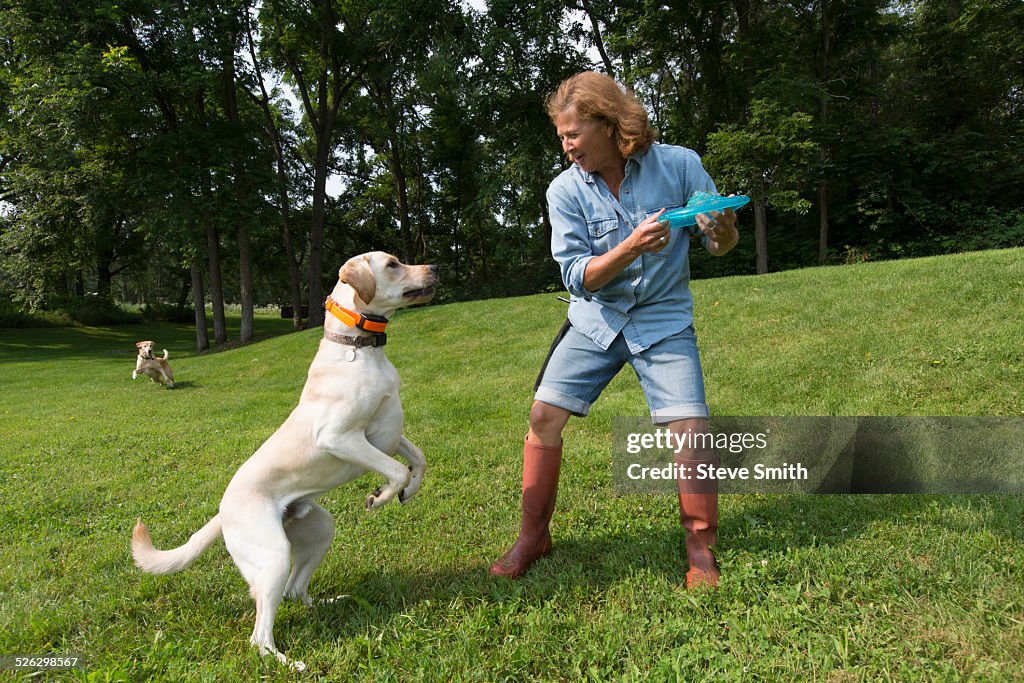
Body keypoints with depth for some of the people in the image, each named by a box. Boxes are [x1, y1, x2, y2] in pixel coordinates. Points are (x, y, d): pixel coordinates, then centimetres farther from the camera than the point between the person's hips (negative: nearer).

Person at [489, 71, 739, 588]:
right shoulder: (565, 190, -9)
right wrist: (632, 246, -30)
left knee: (690, 427, -15)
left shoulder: (678, 164, -10)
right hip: (595, 318, 2)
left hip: (663, 318, -1)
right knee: (543, 415, -8)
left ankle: (701, 549, 9)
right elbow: (577, 277, -13)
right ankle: (533, 537, 12)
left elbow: (721, 244, -3)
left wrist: (722, 231, -28)